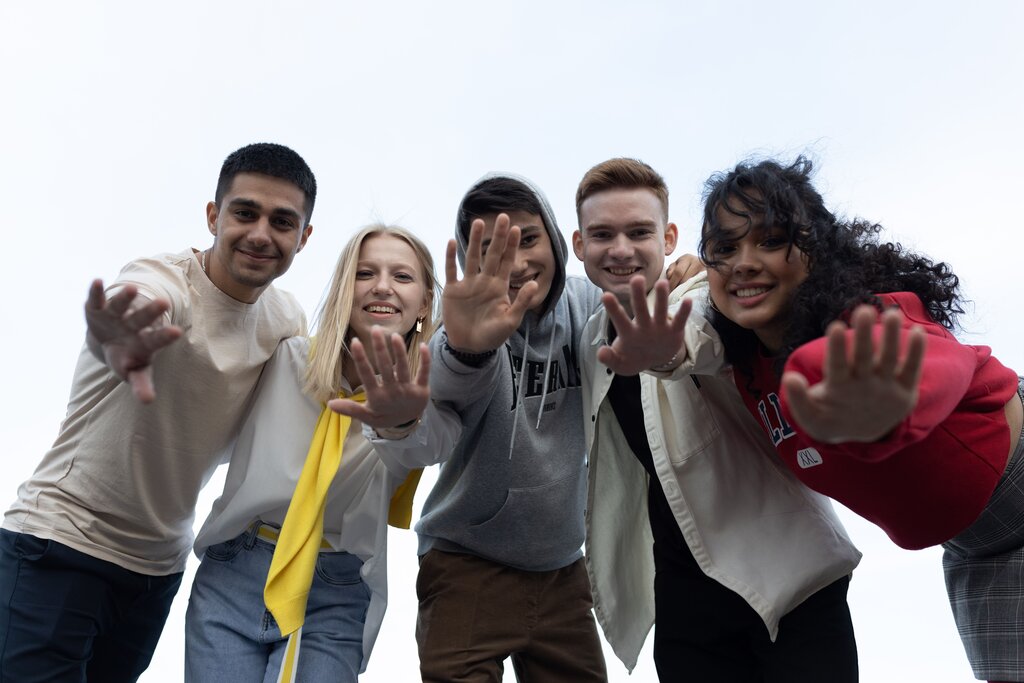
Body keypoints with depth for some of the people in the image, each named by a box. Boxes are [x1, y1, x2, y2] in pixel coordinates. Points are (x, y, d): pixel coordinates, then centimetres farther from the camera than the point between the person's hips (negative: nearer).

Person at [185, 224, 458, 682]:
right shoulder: (284, 359, 0)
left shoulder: (427, 398, -5)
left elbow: (432, 442, -28)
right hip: (232, 578, 2)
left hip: (336, 598, -1)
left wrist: (403, 422, -51)